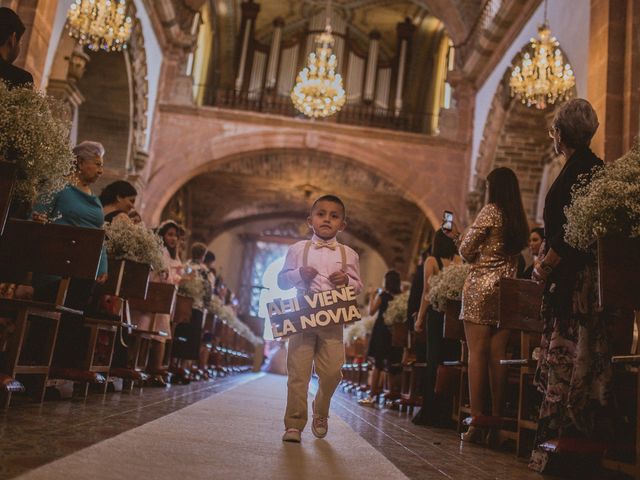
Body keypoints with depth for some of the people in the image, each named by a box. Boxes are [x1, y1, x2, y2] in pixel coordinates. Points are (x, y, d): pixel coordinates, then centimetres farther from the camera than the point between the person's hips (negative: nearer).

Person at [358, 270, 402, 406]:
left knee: (377, 364, 0)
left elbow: (371, 311, -5)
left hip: (381, 331, -4)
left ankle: (372, 395, 1)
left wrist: (372, 297, 7)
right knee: (391, 364, 12)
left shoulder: (382, 295, -9)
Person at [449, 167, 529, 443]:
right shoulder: (519, 219, 14)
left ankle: (477, 418, -8)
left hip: (480, 287, -6)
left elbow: (467, 251, -6)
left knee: (477, 353, -6)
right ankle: (497, 418, 9)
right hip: (507, 290, 6)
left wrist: (459, 235, 16)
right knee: (498, 355, 6)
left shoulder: (490, 211, -5)